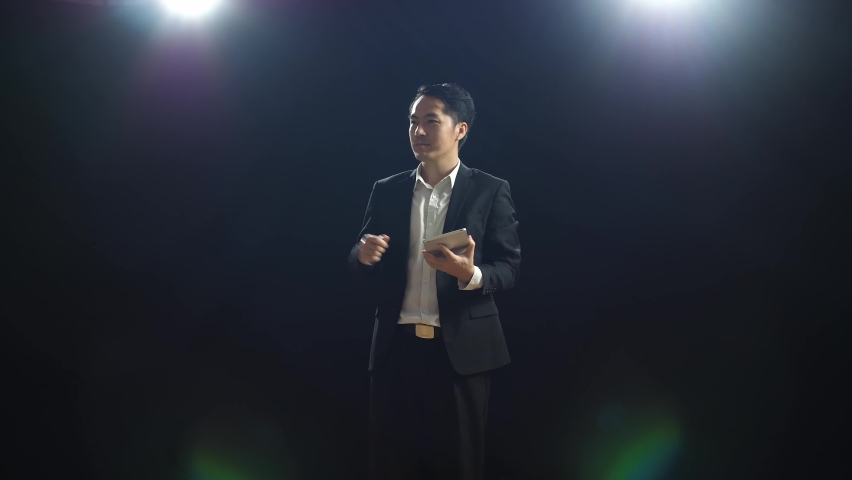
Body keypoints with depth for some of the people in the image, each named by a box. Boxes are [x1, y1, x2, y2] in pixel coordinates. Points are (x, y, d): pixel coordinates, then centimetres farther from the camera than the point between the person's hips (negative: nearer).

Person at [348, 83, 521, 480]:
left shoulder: (491, 191, 1)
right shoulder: (386, 191, 10)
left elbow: (510, 267, -3)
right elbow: (358, 270, 10)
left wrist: (471, 274, -23)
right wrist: (363, 255, -13)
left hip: (461, 350, -2)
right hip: (396, 348, 3)